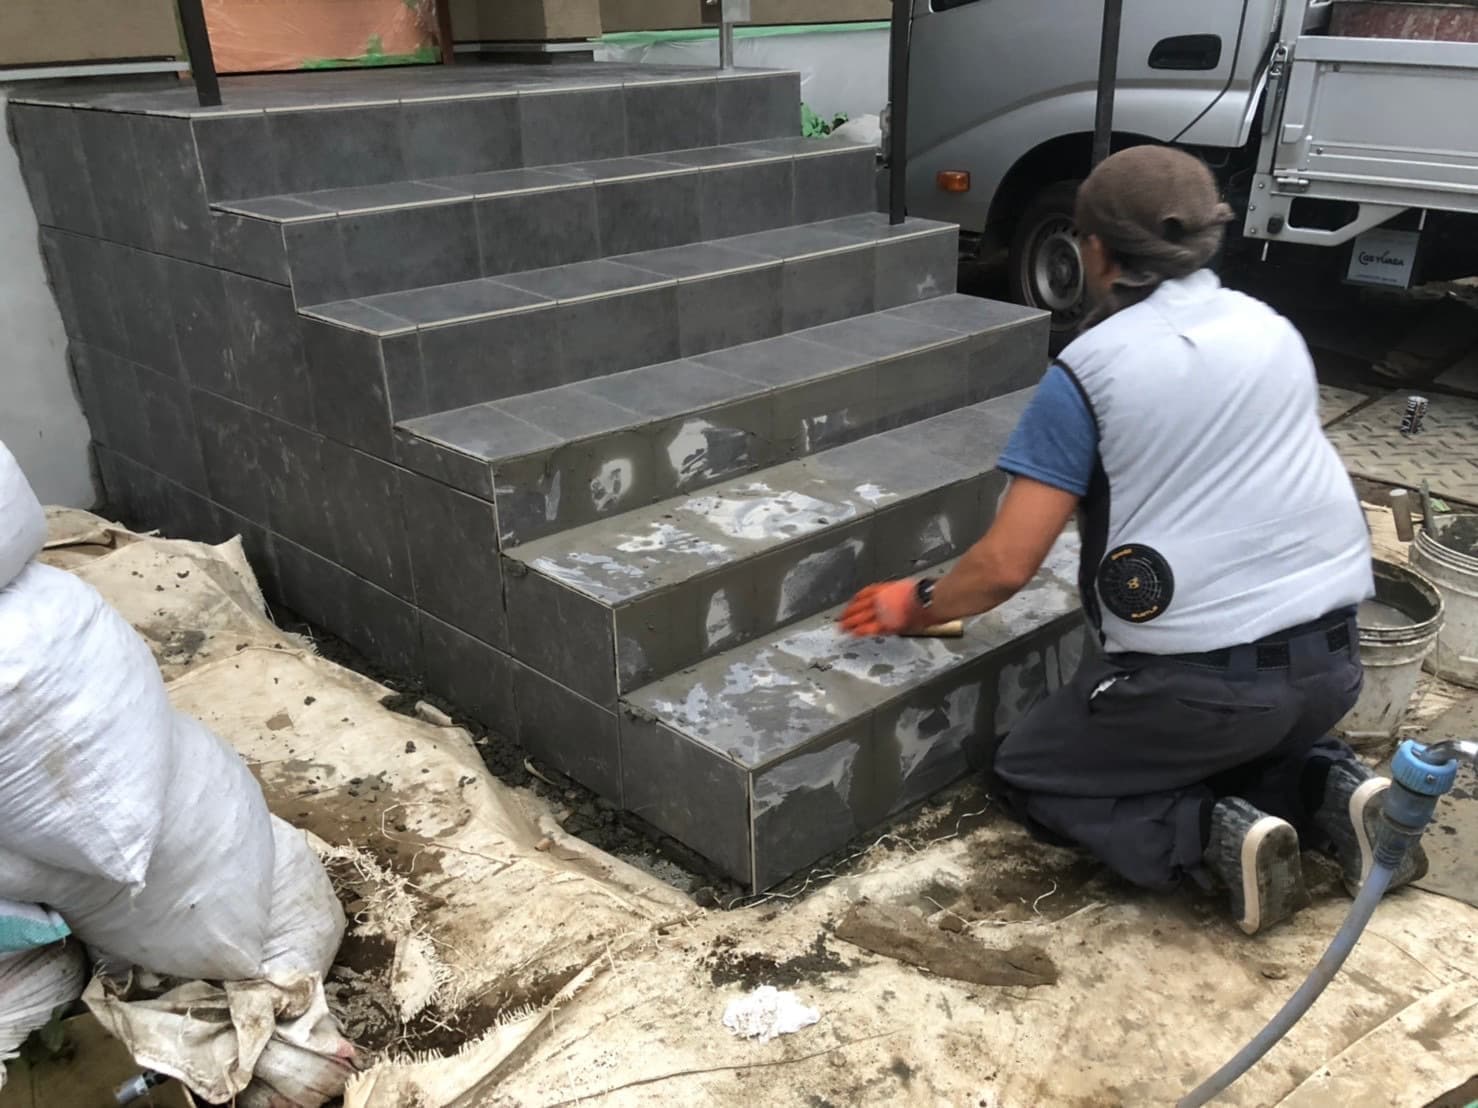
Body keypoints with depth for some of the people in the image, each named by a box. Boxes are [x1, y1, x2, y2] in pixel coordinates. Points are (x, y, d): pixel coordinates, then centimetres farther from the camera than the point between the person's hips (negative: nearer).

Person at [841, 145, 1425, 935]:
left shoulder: (1086, 370, -9)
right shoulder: (1274, 330, 9)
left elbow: (1005, 565, -10)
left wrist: (917, 605, 8)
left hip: (1196, 676, -6)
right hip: (1331, 658, 7)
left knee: (1030, 777, 16)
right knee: (1252, 735, 38)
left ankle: (1215, 837, -5)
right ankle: (1332, 792, 8)